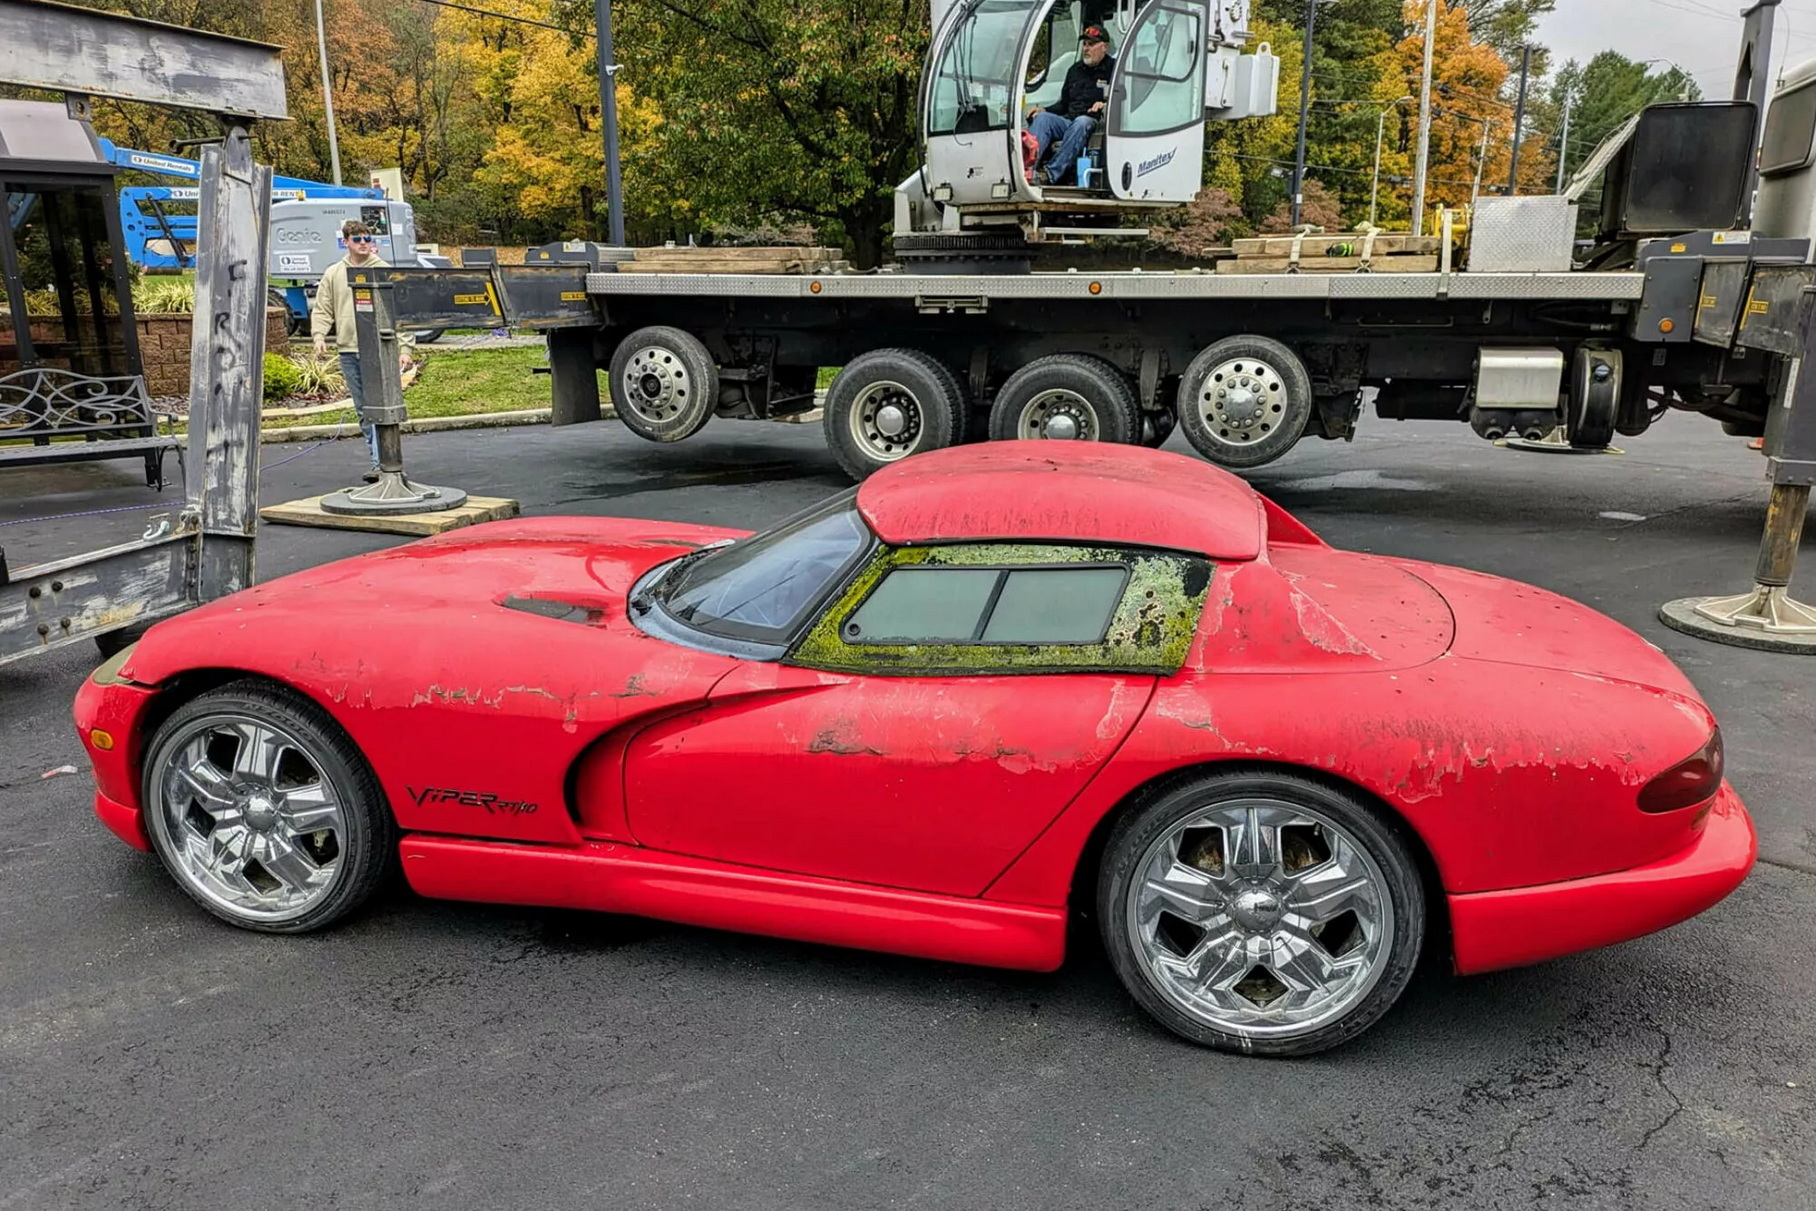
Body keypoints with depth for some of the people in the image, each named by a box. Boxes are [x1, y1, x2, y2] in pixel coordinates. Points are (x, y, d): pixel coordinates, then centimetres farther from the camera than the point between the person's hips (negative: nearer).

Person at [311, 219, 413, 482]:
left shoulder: (385, 272, 2)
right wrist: (319, 335, -7)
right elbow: (322, 310, 12)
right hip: (348, 351, 4)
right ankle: (378, 457, 16)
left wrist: (405, 347, -8)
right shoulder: (333, 274, 11)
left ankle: (381, 463, -14)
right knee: (363, 411, 9)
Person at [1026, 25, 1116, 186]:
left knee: (1081, 122, -38)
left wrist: (1107, 105, -22)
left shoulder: (1114, 69, 6)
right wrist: (1044, 110, 12)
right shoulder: (1075, 70, 26)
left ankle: (1051, 175, -48)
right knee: (1042, 118, -20)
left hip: (1093, 124, -5)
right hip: (1068, 121, 6)